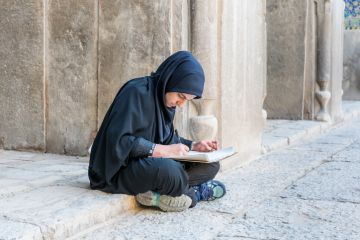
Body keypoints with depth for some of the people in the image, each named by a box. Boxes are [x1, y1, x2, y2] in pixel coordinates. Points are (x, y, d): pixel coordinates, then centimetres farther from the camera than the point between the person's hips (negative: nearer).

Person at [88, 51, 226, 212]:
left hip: (152, 164, 9)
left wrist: (193, 146, 1)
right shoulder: (137, 92, -18)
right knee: (168, 171, -38)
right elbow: (117, 140, -26)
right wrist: (162, 150, -27)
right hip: (120, 168, -8)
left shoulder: (166, 99, 7)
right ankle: (194, 192, -8)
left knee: (210, 165, -4)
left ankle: (158, 194, -16)